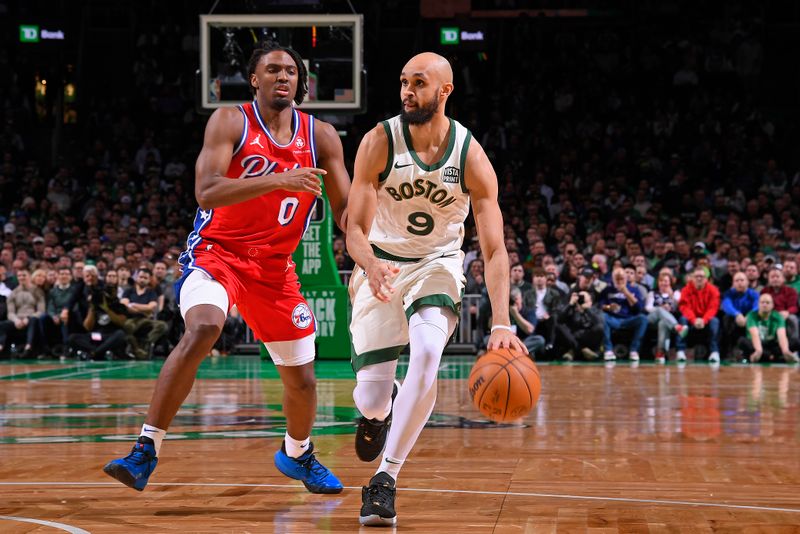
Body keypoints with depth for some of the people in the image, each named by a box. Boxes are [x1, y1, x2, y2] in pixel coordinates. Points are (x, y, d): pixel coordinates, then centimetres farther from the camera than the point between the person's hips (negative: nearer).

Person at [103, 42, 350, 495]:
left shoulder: (321, 137, 0)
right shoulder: (231, 122, -10)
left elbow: (346, 210, 3)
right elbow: (207, 192, -24)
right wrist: (278, 181, -35)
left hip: (275, 266, 4)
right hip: (217, 252, -4)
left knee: (301, 378, 9)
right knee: (202, 330, -33)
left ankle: (297, 454, 41)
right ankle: (147, 450, -27)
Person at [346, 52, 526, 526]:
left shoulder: (472, 158, -18)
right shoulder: (380, 142, -18)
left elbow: (495, 249, -19)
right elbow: (356, 228, -18)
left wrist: (501, 324, -32)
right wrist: (371, 266, -42)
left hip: (438, 265, 0)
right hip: (381, 266, 0)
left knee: (427, 354, -30)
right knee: (372, 397, -5)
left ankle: (385, 480, -19)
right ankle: (378, 411, 38)